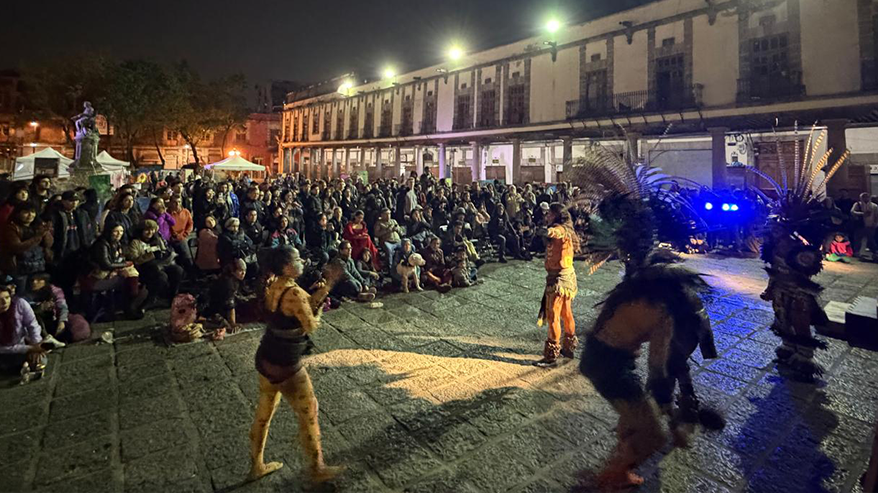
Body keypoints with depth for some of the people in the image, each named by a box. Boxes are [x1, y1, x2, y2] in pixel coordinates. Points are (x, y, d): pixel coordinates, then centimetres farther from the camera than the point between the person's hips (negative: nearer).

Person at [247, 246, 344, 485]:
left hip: (266, 358, 9)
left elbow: (309, 302, 7)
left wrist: (326, 286, -1)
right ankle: (317, 469, 26)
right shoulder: (294, 293, -27)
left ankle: (256, 465, 43)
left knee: (264, 411, 24)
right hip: (285, 365, -9)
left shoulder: (273, 287, 0)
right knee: (308, 414, 9)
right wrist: (319, 307, -5)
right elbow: (311, 326, -17)